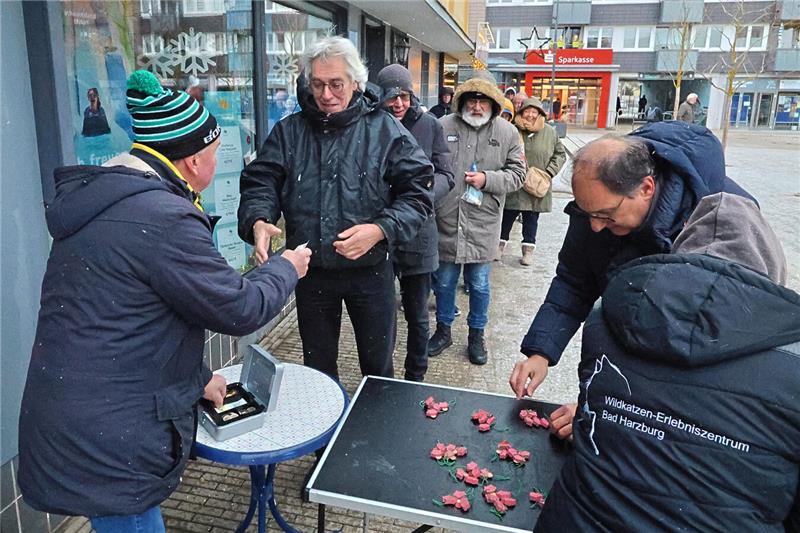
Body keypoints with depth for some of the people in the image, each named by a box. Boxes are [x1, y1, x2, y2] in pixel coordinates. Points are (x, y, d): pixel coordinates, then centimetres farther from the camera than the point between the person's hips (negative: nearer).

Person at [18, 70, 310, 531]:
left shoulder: (104, 201, 9)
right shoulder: (163, 219, -24)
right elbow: (240, 310, -17)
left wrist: (196, 378, 20)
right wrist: (286, 268, 2)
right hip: (105, 447, -9)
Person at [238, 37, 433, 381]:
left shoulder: (386, 130, -6)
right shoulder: (289, 131, 2)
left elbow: (417, 192, -9)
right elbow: (260, 183, -1)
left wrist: (380, 230, -25)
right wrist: (258, 221, -24)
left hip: (370, 270, -2)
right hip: (310, 272, 2)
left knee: (378, 364, 16)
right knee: (317, 365, 20)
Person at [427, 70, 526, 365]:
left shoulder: (507, 133, 1)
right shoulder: (443, 126, -1)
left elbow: (517, 174, 3)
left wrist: (487, 180, -14)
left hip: (483, 225, 0)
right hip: (446, 221, 0)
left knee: (479, 285, 12)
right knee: (444, 282, 14)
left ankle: (476, 335, 31)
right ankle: (443, 329, 34)